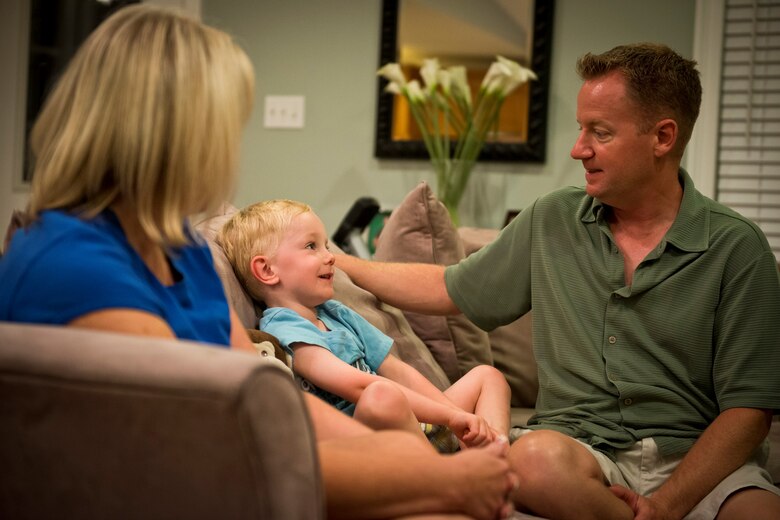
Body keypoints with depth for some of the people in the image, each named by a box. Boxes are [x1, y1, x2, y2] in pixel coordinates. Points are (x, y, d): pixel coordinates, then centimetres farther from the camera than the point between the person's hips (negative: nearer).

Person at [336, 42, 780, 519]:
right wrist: (337, 262, 19)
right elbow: (448, 289, 21)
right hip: (582, 448, 3)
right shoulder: (551, 221, 9)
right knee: (534, 457, -34)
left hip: (696, 460, -3)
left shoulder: (737, 249, -1)